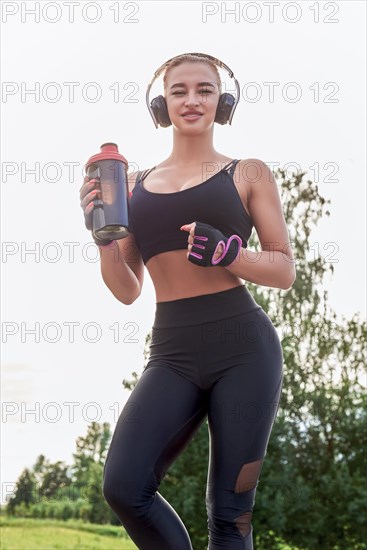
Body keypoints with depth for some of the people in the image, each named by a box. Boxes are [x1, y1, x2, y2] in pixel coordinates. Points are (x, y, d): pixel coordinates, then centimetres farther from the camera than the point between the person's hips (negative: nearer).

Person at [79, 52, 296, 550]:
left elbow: (286, 271, 6)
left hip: (243, 347, -2)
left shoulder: (248, 173, 8)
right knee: (124, 486, -21)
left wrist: (227, 252, -12)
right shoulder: (135, 185, 16)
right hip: (172, 354, 2)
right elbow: (127, 290, 16)